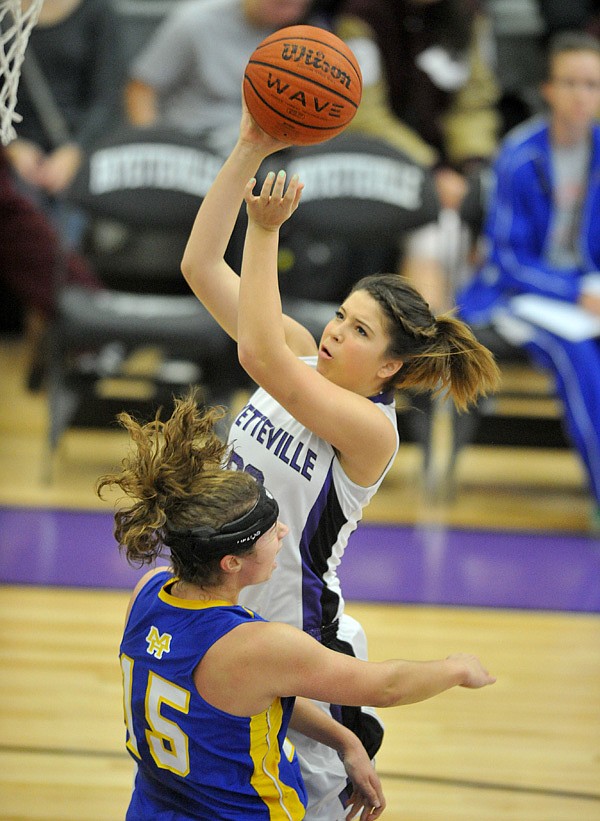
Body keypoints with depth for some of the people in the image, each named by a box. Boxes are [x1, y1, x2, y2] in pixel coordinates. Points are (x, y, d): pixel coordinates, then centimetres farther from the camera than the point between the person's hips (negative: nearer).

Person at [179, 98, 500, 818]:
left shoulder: (370, 428, -22)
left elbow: (259, 356, -36)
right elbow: (200, 266, -6)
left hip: (295, 634, -7)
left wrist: (264, 232, -38)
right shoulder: (303, 359, -2)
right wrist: (249, 151, -16)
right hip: (226, 614, 7)